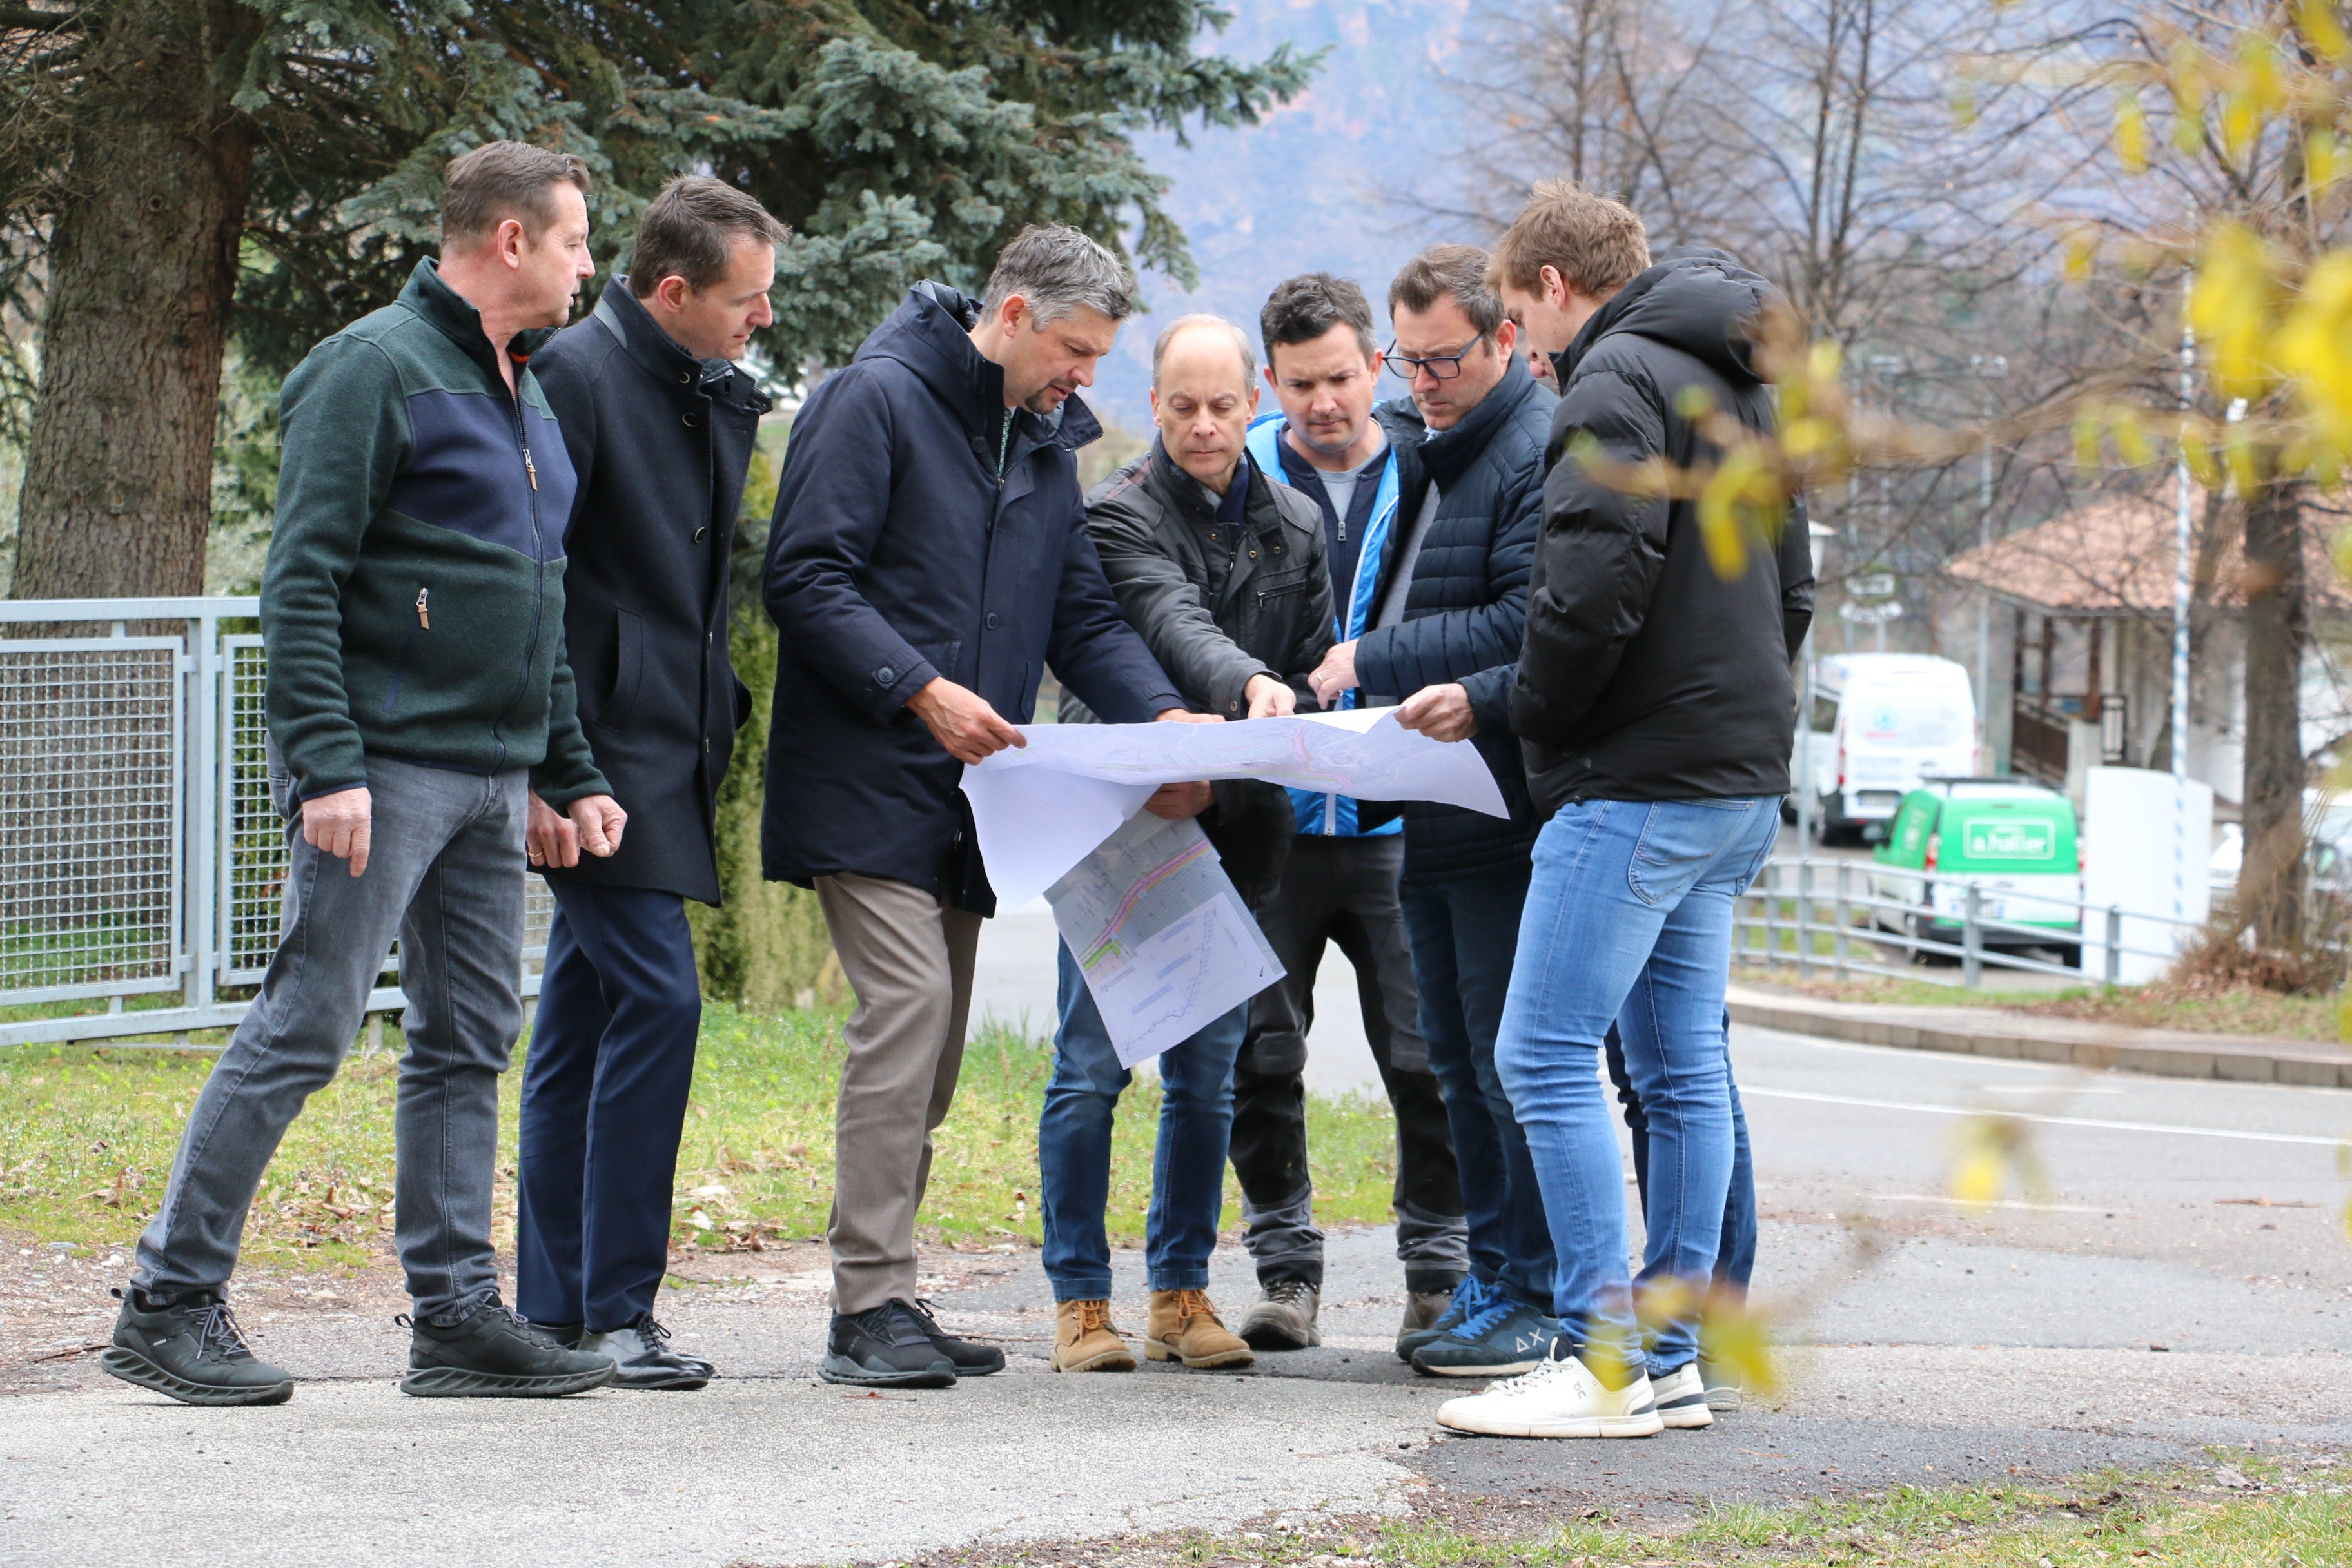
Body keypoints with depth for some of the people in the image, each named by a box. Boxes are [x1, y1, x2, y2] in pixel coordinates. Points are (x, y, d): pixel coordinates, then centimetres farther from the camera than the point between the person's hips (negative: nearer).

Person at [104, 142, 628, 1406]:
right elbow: (302, 582, -15)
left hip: (490, 778, 9)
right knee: (302, 1032, -8)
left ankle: (457, 1310, 13)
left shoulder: (526, 396, 18)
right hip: (386, 767, -9)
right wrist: (326, 765, -22)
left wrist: (571, 775, 19)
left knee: (469, 1043, 9)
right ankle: (170, 1302, -2)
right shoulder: (376, 368, -10)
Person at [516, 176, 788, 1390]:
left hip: (667, 755, 9)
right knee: (655, 995, -14)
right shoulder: (578, 377, -12)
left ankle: (554, 1308, 14)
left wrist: (717, 722, 17)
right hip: (598, 761, -9)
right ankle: (614, 1306, -9)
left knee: (582, 1017, 10)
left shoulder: (721, 400, 15)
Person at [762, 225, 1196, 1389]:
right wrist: (921, 692, -22)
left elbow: (1082, 614, 17)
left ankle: (882, 1301, 12)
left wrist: (1158, 713, -1)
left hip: (967, 799, 8)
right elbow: (807, 578, -14)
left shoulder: (1046, 443, 18)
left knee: (934, 1037, 7)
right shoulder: (876, 400, -7)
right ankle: (869, 1306, -16)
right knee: (908, 1006, -17)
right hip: (867, 781, -8)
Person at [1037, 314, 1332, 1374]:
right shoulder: (1119, 512, -5)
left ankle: (1182, 1290, 14)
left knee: (1207, 1076, 6)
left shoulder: (1295, 529, 11)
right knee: (1092, 1069, -3)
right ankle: (1080, 1299, 4)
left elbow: (1316, 676, 10)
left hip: (1230, 834, 4)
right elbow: (1173, 621, -23)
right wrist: (1250, 687, -42)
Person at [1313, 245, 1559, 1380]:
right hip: (1429, 809, 9)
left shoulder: (1542, 453, -13)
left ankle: (1536, 1297, -1)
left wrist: (1371, 662, -16)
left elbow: (1530, 625, -19)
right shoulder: (1411, 445, 16)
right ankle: (1491, 1276, 21)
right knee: (1457, 1059, 14)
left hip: (1507, 811, -9)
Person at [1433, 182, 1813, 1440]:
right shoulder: (1737, 389, 20)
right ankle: (1671, 1356, 12)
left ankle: (1606, 1360, -12)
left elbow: (1596, 579, -22)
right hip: (1740, 781, 10)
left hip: (1641, 779, -10)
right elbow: (1789, 585, 26)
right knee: (1678, 1067, 11)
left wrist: (1534, 716, -8)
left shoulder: (1618, 379, -10)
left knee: (1546, 1053, -9)